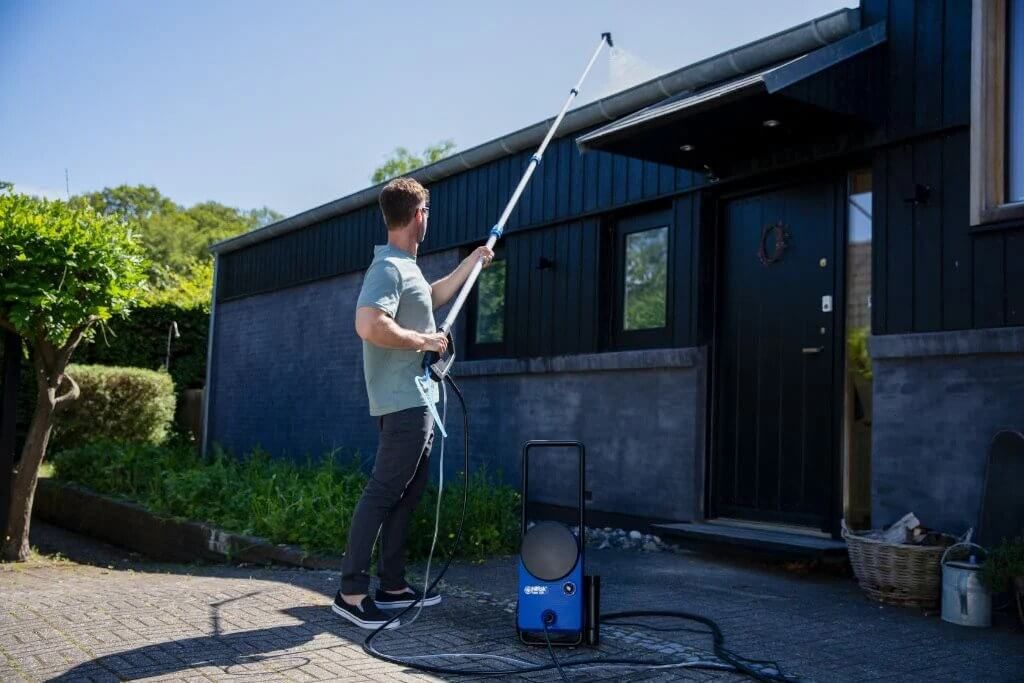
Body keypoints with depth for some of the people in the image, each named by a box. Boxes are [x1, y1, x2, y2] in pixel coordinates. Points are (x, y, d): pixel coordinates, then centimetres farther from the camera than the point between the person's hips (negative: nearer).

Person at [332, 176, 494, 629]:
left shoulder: (406, 267, 18)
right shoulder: (388, 267, -15)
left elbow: (433, 297, 38)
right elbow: (369, 325, -30)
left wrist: (473, 261, 41)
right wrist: (423, 341, -18)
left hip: (416, 400, 11)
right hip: (403, 402, -11)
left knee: (407, 494, 13)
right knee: (382, 493, -10)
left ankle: (393, 586, 19)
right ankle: (351, 592, -8)